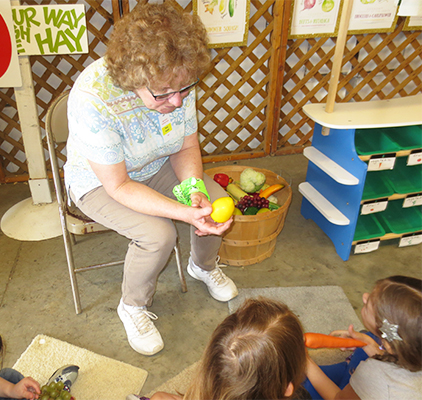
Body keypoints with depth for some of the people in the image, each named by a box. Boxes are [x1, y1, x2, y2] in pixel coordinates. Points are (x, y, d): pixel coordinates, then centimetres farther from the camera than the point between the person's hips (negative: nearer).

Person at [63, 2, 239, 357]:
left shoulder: (177, 83, -21)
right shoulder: (92, 100, -37)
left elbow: (187, 147, -7)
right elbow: (118, 186, -31)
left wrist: (194, 189, -27)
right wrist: (185, 213, -40)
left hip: (158, 168, 5)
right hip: (100, 182, -5)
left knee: (218, 202, -10)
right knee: (158, 234, -27)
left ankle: (203, 265, 22)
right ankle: (133, 307, 3)